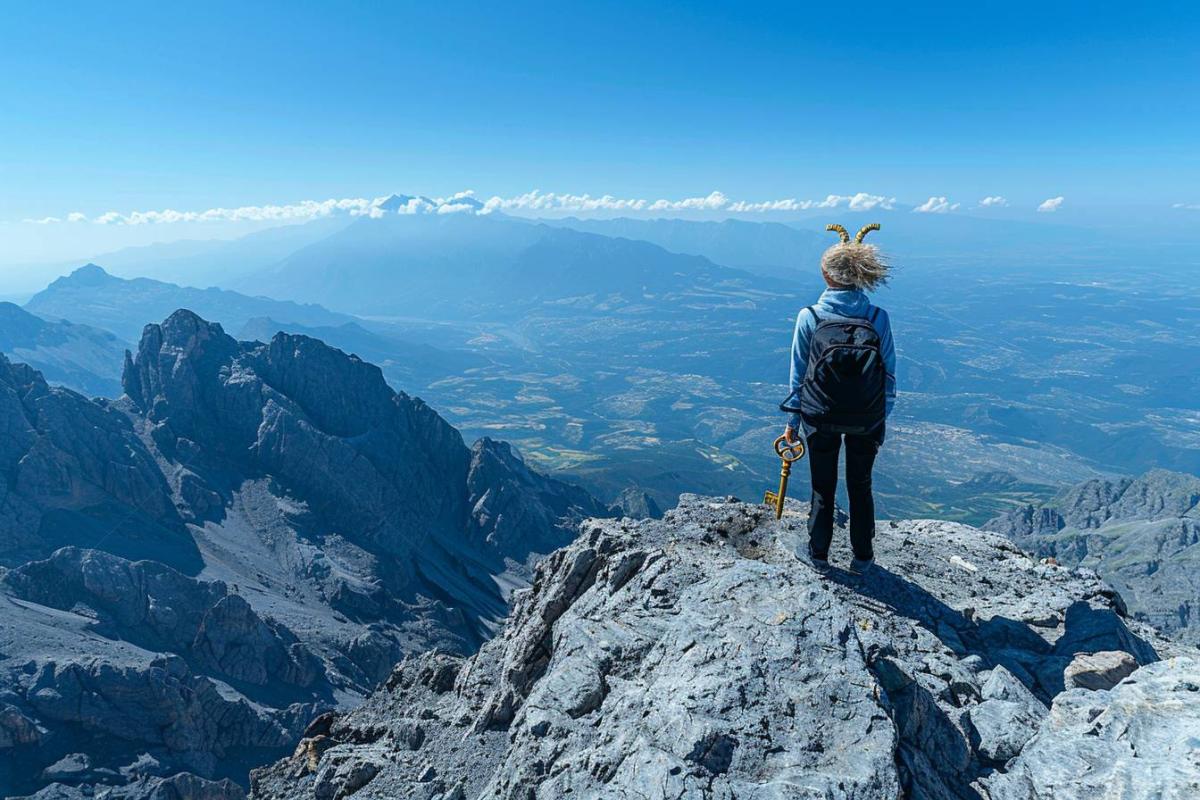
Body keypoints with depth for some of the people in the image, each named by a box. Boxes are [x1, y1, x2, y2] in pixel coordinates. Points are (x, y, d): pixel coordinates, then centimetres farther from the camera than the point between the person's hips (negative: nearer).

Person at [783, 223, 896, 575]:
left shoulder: (808, 317, -13)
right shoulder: (878, 318, -10)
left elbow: (798, 374, -6)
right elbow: (889, 374, -3)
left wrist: (793, 420, 5)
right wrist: (882, 417, 10)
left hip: (820, 418, -1)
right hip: (868, 421, 1)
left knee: (823, 487, 17)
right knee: (861, 486, 19)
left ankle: (818, 554, 31)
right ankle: (862, 557, 33)